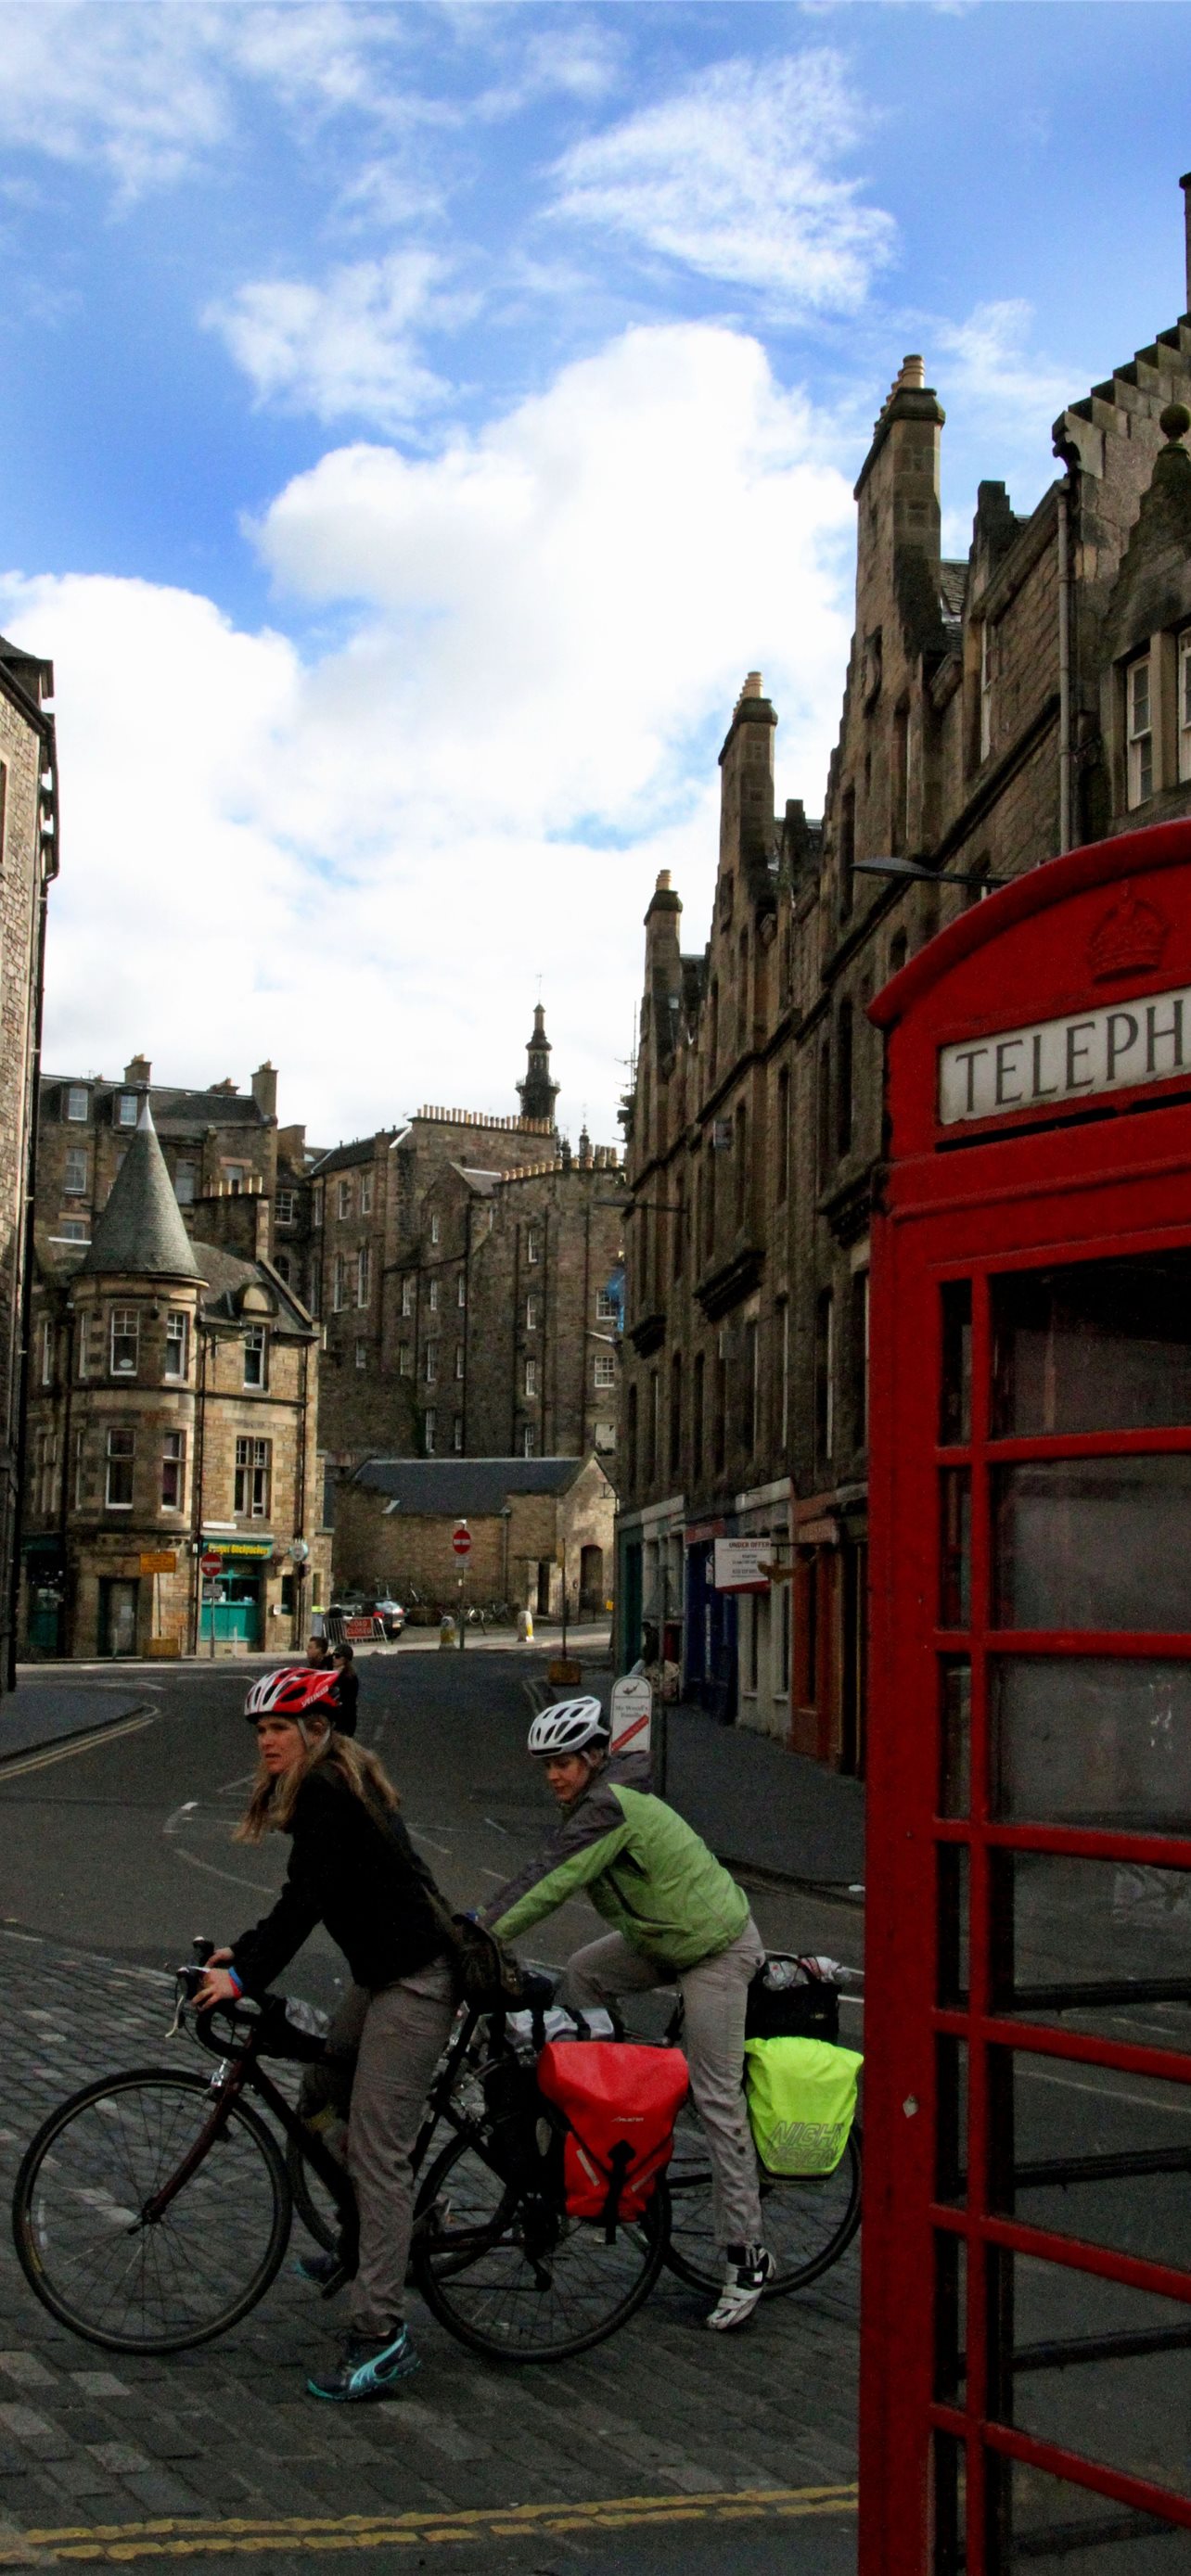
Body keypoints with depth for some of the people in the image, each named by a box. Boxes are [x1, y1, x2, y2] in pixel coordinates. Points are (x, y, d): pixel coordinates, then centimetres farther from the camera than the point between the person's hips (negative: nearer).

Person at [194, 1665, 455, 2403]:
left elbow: (306, 1900, -21)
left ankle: (382, 2333, -9)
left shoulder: (328, 1795, -17)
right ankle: (359, 2245, 36)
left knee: (377, 2152, -11)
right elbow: (307, 1897, 18)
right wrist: (242, 1951, 14)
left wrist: (245, 1975, -16)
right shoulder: (326, 1786, 14)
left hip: (414, 1982, -11)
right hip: (385, 1974, 11)